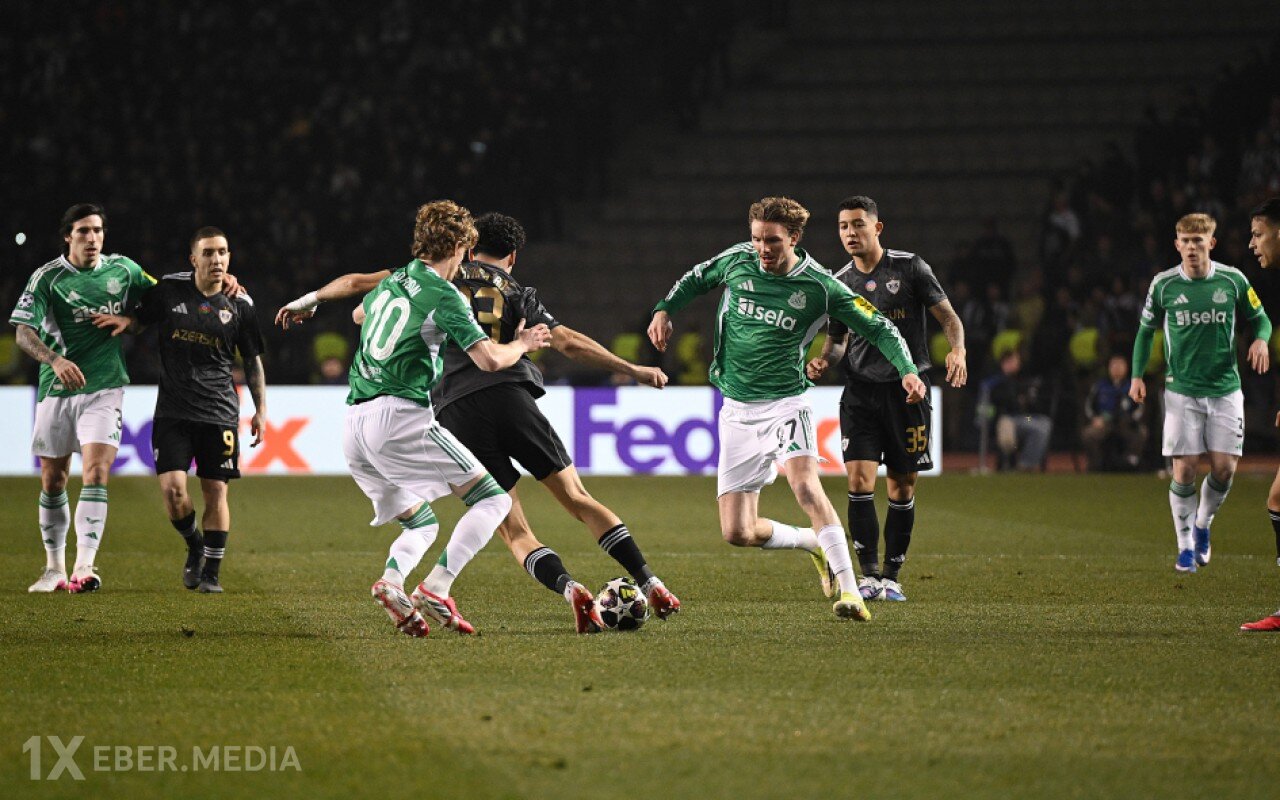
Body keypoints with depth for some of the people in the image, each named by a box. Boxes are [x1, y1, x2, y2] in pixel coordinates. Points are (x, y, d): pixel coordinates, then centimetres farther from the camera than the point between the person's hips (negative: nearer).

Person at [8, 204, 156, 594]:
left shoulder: (123, 269, 4)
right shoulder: (47, 277, -5)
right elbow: (23, 332, -13)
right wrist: (55, 360, -32)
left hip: (104, 388, 0)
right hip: (57, 389, 0)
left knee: (95, 474, -16)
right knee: (52, 481, 7)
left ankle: (84, 567, -22)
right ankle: (54, 568, 21)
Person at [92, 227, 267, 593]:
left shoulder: (239, 304, 1)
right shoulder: (170, 289, 0)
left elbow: (253, 359, 10)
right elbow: (142, 318, 18)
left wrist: (261, 409, 7)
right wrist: (126, 321, -4)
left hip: (219, 411, 0)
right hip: (172, 411, 0)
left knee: (216, 492, 0)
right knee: (173, 488, -11)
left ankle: (211, 573, 12)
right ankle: (194, 546, 17)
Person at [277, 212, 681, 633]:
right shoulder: (517, 293, 17)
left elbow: (359, 282, 24)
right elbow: (568, 341, 7)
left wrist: (307, 301, 39)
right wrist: (632, 370, 14)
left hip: (455, 414, 1)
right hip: (509, 396, -1)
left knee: (515, 533, 4)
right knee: (578, 499, 5)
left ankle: (569, 589, -21)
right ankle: (651, 586, -4)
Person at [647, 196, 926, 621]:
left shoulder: (819, 286, -9)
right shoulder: (737, 261, -1)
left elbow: (879, 328, -3)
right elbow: (696, 279, 21)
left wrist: (907, 369, -19)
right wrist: (664, 309, 5)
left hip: (785, 404, -4)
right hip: (737, 411, 4)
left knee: (805, 484, -32)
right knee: (738, 534, -2)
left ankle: (849, 589, -32)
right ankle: (815, 543, 26)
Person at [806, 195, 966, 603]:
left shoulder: (910, 268, -1)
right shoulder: (839, 284, 8)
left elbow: (947, 314, 1)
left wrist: (958, 350, -18)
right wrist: (824, 360, -1)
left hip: (907, 389, -2)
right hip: (860, 392, 2)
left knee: (902, 487, 2)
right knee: (859, 478, -13)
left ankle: (891, 577, 12)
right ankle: (868, 573, -7)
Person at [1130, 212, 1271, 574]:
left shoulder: (1233, 280, -1)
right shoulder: (1163, 285, -1)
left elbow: (1260, 318, 10)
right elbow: (1146, 330, 11)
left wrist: (1261, 339, -12)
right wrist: (1137, 375, 3)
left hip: (1225, 389, 1)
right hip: (1181, 390, -1)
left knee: (1225, 467, -4)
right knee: (1184, 469, -8)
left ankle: (1202, 525, 25)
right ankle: (1185, 546, 7)